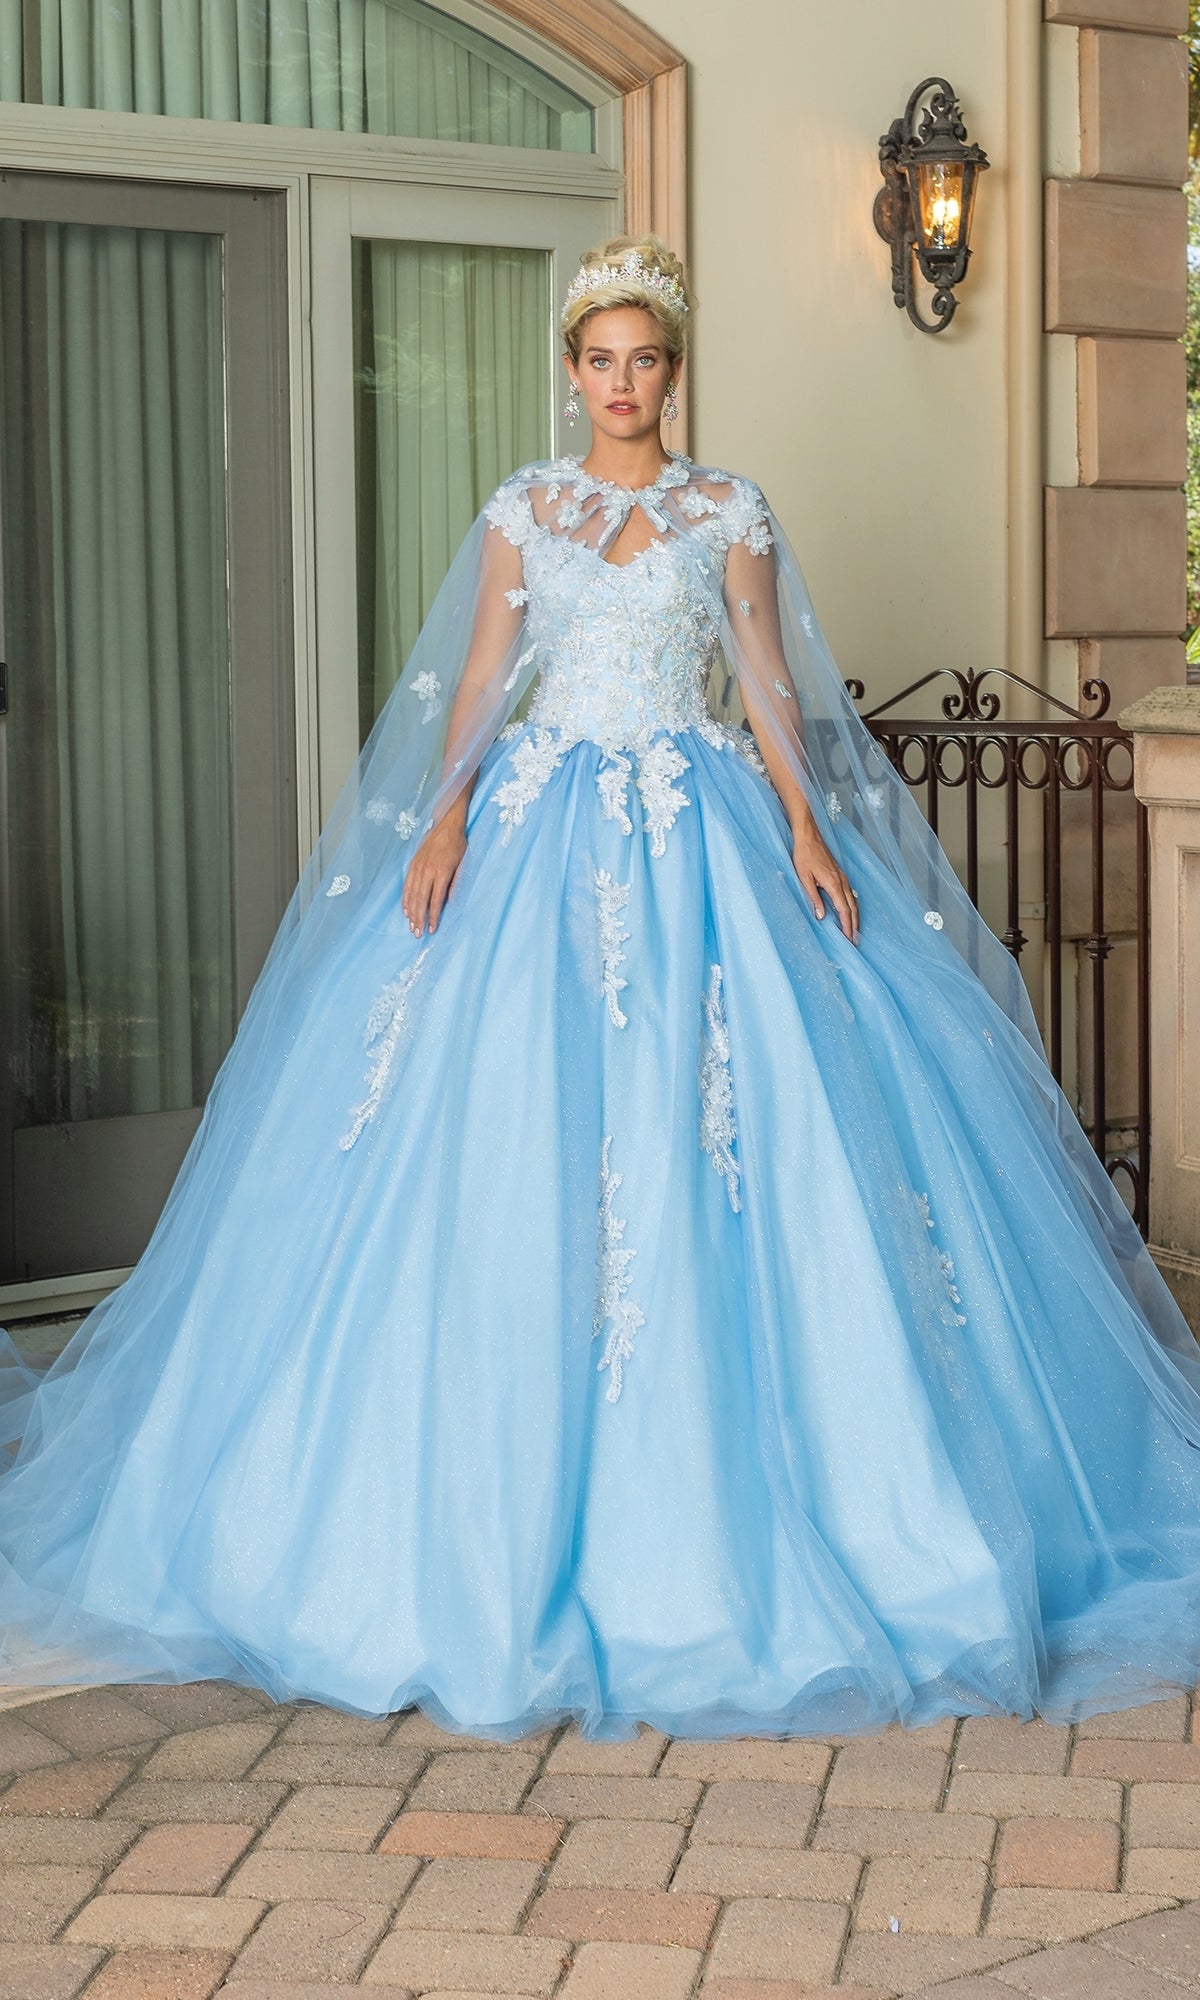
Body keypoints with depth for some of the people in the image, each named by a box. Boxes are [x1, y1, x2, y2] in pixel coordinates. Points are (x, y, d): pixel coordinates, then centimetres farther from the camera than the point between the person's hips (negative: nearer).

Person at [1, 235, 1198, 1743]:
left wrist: (806, 828, -7)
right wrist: (445, 816, -9)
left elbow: (769, 683, 5)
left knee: (711, 1126, -8)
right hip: (543, 826, 1)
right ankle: (510, 1495, 4)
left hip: (701, 830, -1)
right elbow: (479, 682, 6)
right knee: (519, 1133, -5)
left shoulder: (732, 513, 8)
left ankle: (713, 1483, 2)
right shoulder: (521, 511, 10)